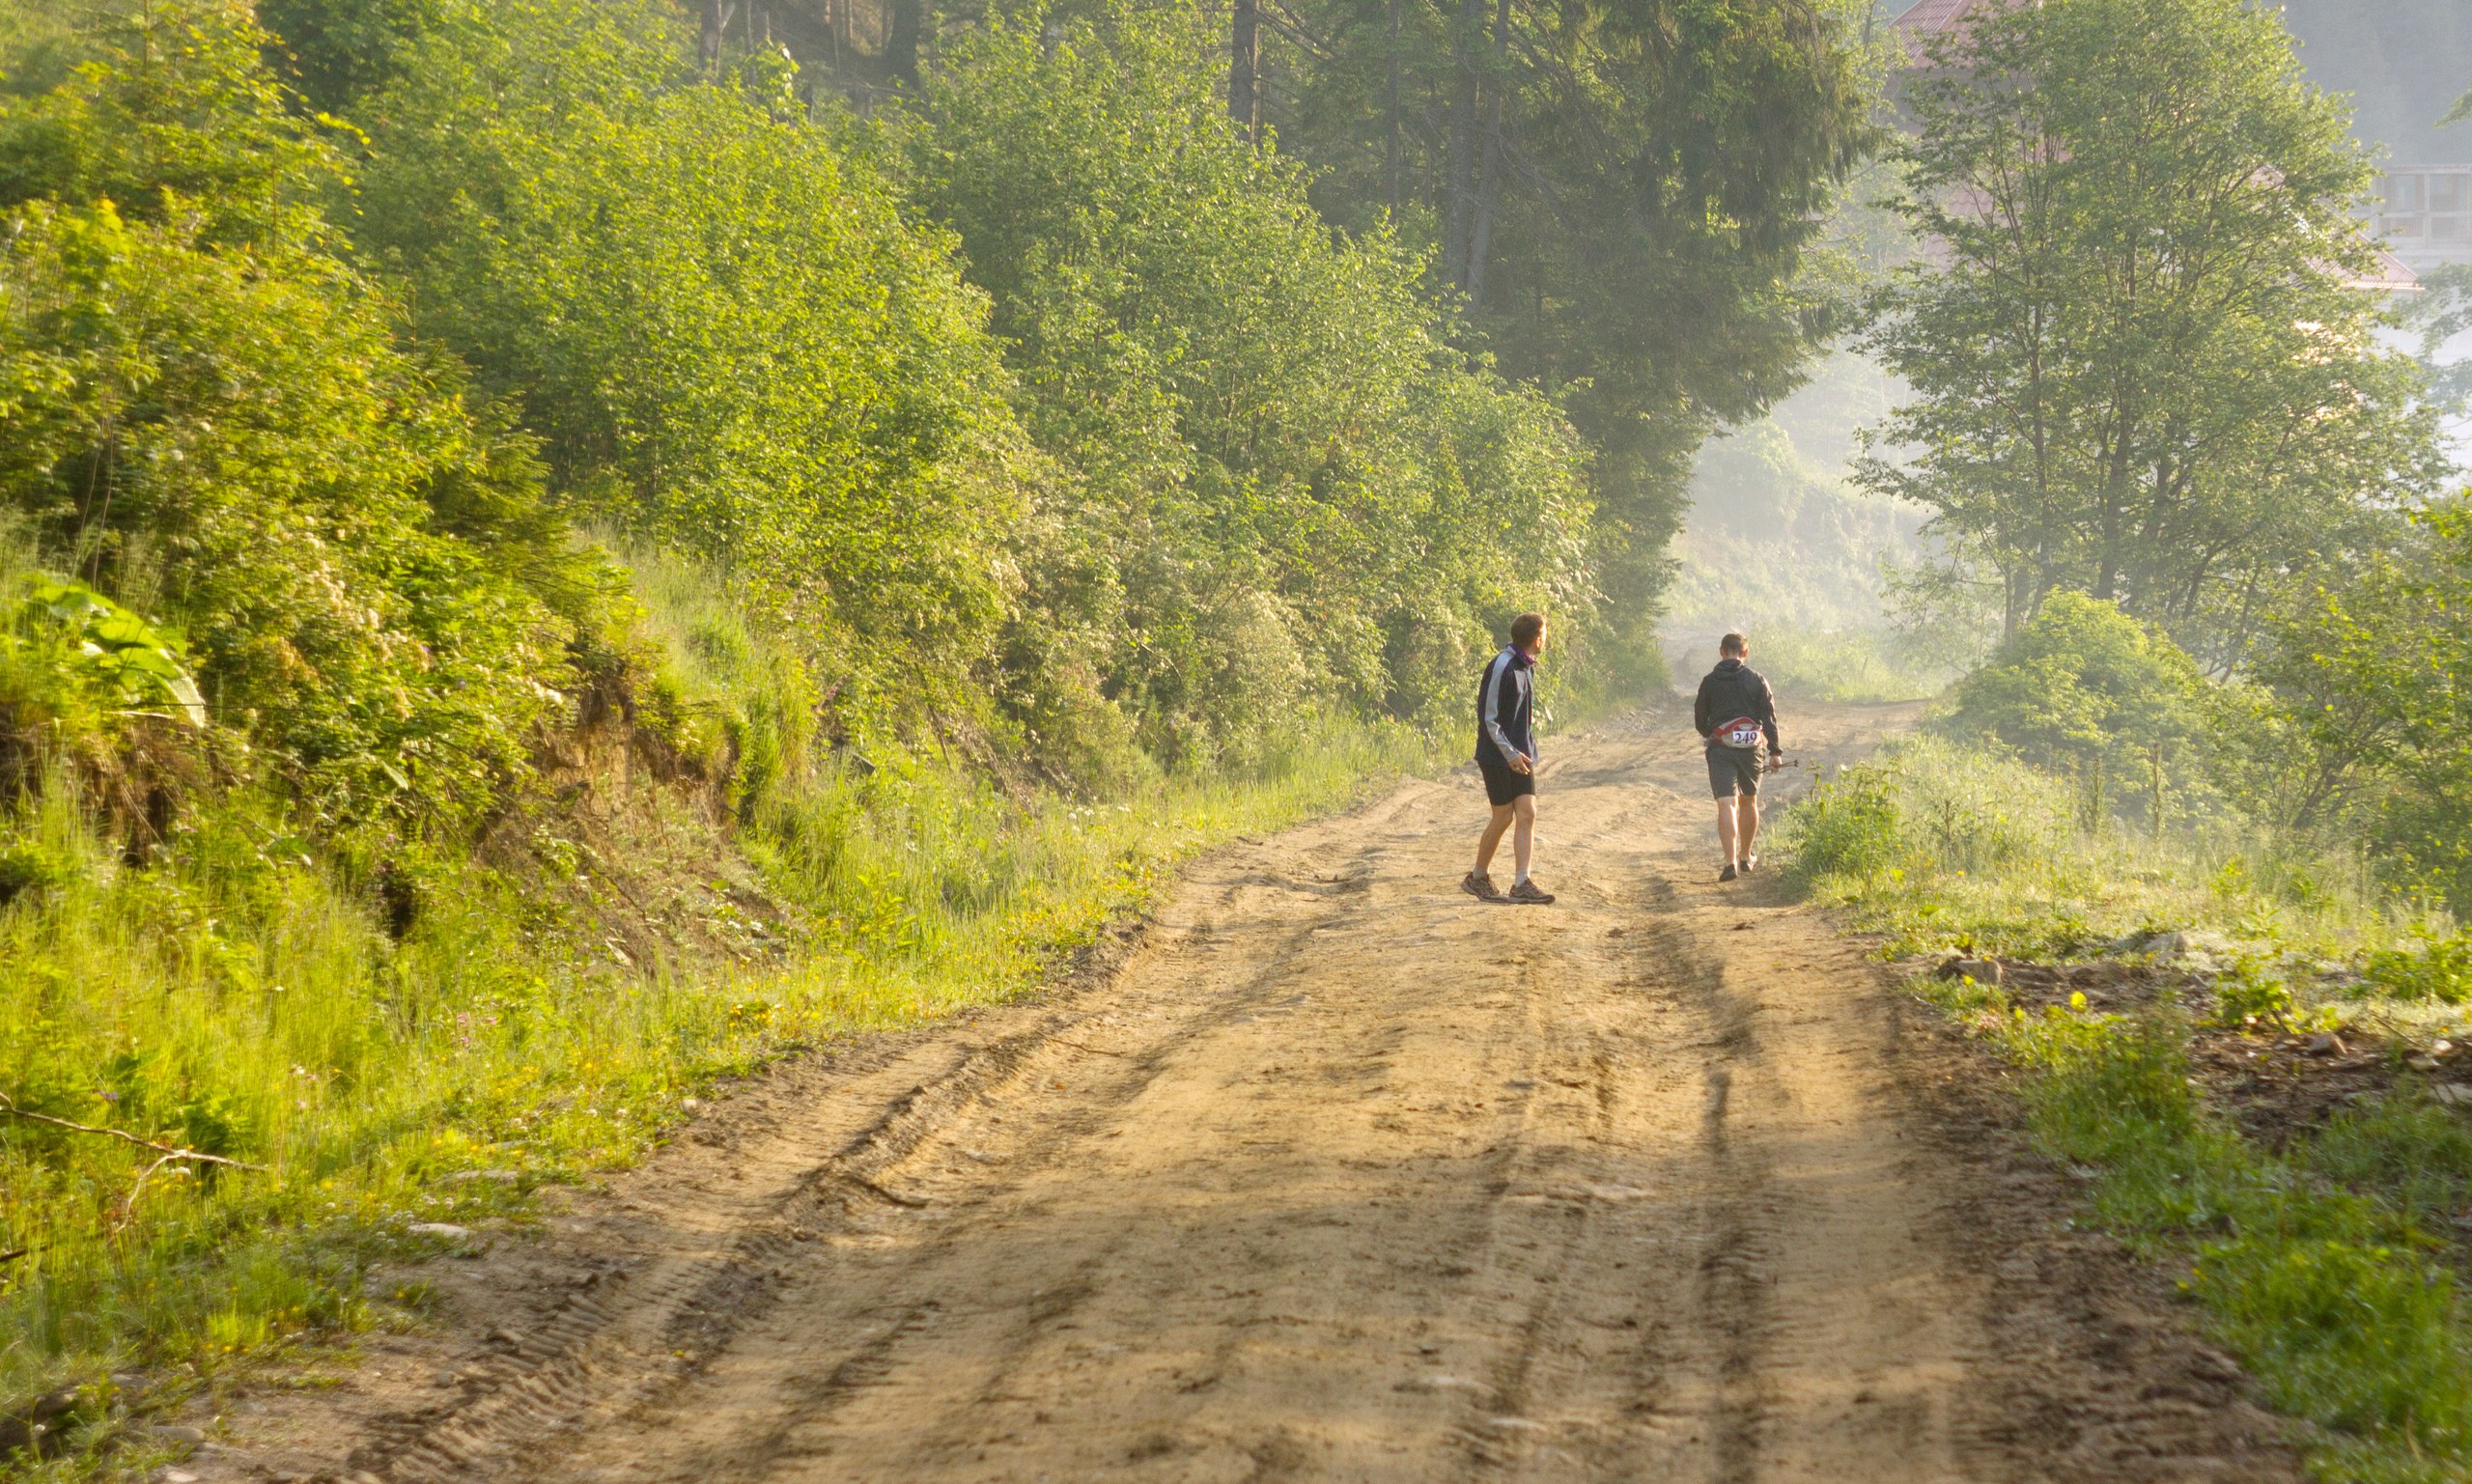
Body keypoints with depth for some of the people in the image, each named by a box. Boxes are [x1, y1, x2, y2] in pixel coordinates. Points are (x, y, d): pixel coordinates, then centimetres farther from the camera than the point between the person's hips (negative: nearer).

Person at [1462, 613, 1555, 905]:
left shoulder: (1527, 667, 10)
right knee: (1504, 817, -1)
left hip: (1520, 754, 8)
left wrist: (1528, 752, 16)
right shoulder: (1502, 668, -18)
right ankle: (1478, 878, 16)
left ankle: (1521, 885, -3)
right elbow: (1488, 718, -18)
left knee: (1527, 814, -1)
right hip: (1497, 757, -8)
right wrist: (1510, 754, -20)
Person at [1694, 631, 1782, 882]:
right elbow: (1769, 717, -3)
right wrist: (1775, 751, 0)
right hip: (1752, 748, 2)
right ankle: (1746, 857, 32)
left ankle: (1730, 862, -23)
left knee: (1726, 804, -8)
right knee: (1749, 801, 20)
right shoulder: (1757, 680, 2)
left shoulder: (1710, 682, 1)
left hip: (1721, 749, -2)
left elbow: (1699, 721, 7)